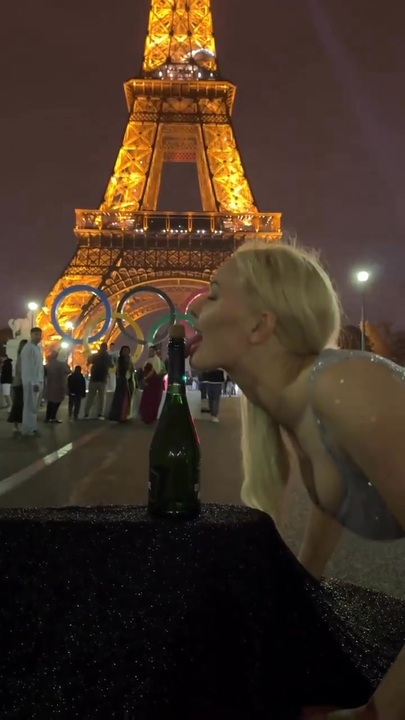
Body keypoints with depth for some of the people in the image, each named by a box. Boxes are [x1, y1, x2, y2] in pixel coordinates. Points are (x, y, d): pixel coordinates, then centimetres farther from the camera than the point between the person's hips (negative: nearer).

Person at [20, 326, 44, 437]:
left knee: (35, 406, 12)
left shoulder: (38, 348, 15)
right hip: (31, 382, -8)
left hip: (39, 381, 8)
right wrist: (33, 382, -20)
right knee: (30, 406, -5)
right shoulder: (28, 348, -12)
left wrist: (41, 381, 11)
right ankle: (27, 429, 1)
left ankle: (33, 427, 18)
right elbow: (28, 367, -17)